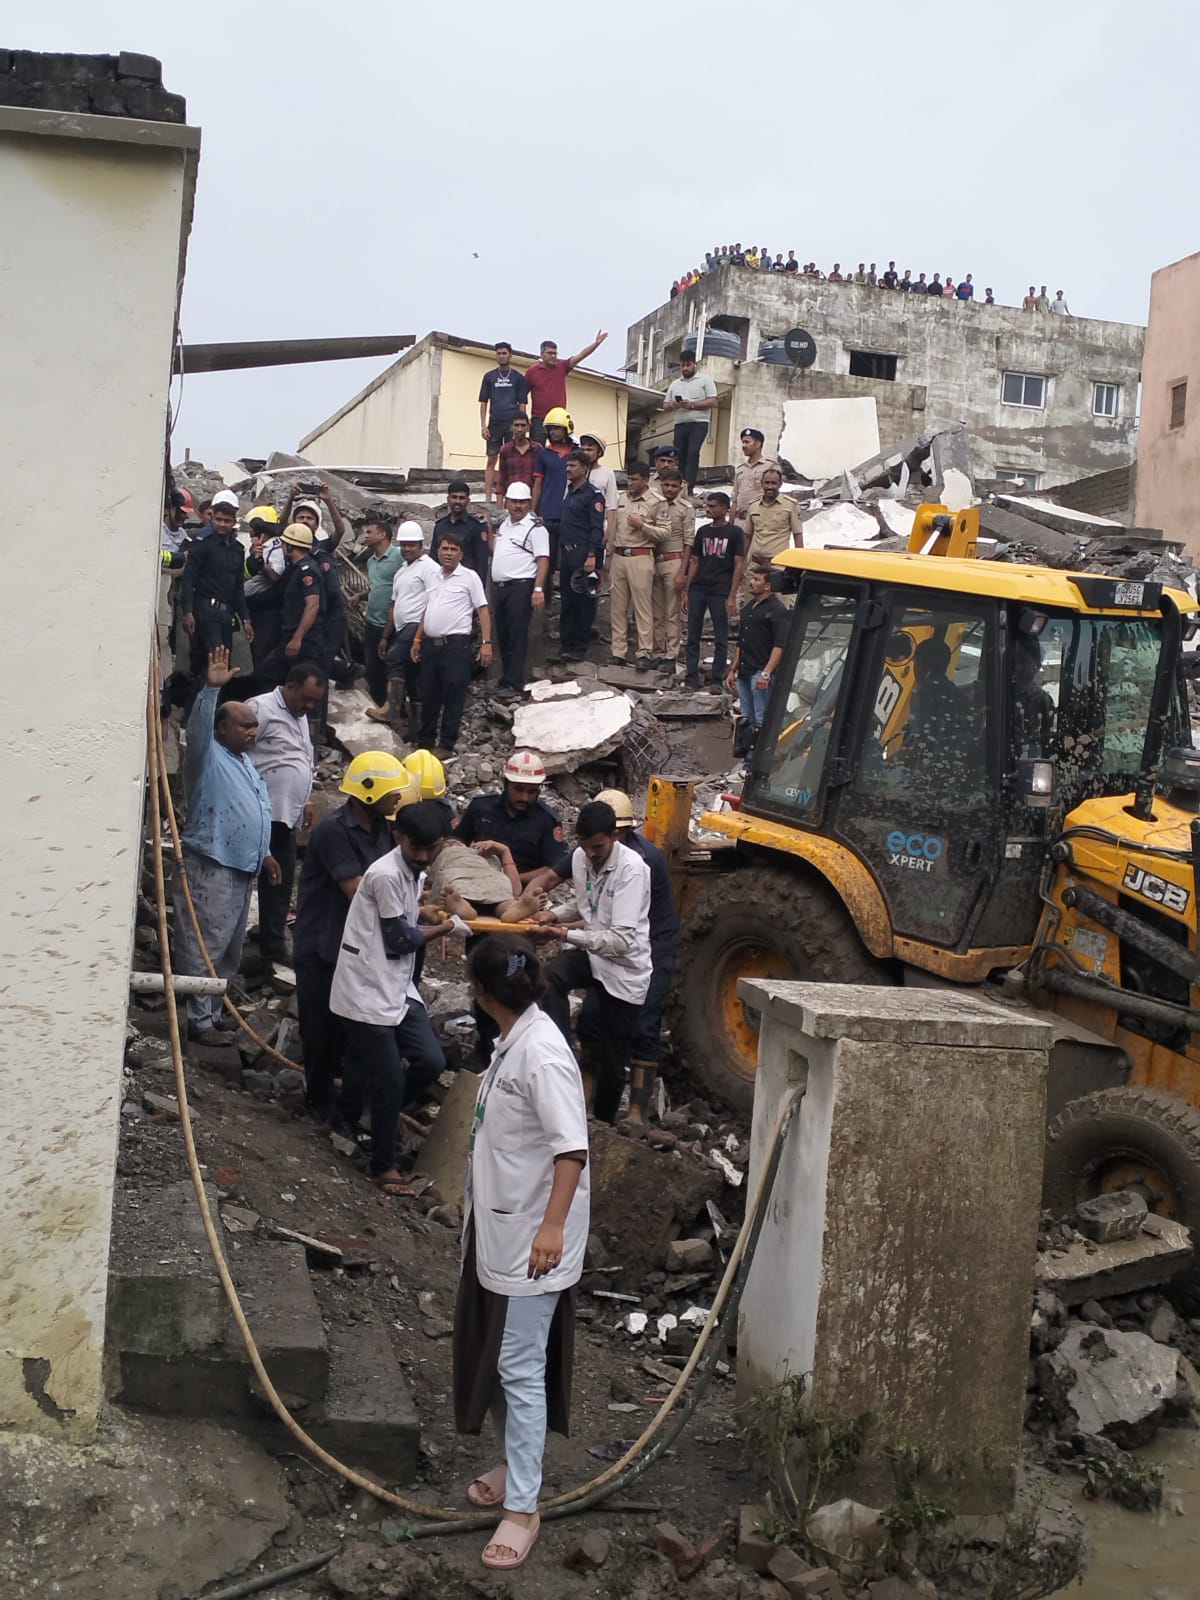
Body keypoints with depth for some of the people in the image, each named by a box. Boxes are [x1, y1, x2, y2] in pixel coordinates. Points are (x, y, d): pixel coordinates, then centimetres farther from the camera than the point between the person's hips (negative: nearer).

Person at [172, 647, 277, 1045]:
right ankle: (199, 1021, -1)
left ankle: (212, 1012, 25)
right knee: (203, 948, -5)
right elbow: (197, 728, -31)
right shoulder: (208, 757, -9)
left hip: (242, 869, 9)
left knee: (229, 949, 15)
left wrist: (263, 854, 26)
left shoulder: (244, 761, 18)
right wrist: (211, 688, -42)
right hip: (211, 868, -9)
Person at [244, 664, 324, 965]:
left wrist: (305, 801, 25)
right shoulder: (261, 709, -11)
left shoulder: (300, 716, 18)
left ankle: (273, 945, 21)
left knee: (280, 883, 12)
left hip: (287, 816, 9)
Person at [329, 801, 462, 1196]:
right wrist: (441, 928, 0)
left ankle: (382, 1112, 26)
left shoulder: (414, 870, 6)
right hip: (368, 991, -8)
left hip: (398, 987, 8)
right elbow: (399, 940, -15)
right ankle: (383, 1165, 15)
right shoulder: (386, 874, -22)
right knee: (390, 1080, -2)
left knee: (431, 1061, 0)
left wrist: (425, 912, 4)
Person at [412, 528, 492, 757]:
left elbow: (482, 610, -6)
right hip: (431, 644, 6)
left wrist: (487, 643, -14)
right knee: (429, 695, 11)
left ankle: (446, 744, 1)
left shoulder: (469, 577, -2)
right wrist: (417, 639, 16)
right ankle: (425, 741, 21)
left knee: (453, 695, -4)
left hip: (456, 644, -6)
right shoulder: (434, 578, 16)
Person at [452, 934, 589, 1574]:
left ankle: (522, 1506, 7)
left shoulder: (542, 1052, -24)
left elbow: (573, 1147, -28)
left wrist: (553, 1225, -33)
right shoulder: (512, 1042, 6)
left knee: (521, 1368, -3)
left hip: (529, 1241, -10)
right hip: (496, 1232, 10)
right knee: (490, 1355, 19)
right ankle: (514, 1466, 36)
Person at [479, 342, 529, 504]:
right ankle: (487, 497, -2)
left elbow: (522, 404, 6)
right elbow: (483, 402, 8)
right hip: (494, 424, 1)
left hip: (512, 424, -1)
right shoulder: (489, 377, 10)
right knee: (491, 460, -1)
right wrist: (483, 426, -1)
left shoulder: (519, 378, 7)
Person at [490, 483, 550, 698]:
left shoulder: (535, 528, -7)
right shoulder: (504, 525, 18)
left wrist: (538, 589, -23)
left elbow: (543, 560, -15)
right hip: (500, 586, 8)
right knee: (502, 634, 11)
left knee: (517, 634, -9)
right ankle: (506, 678, 20)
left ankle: (515, 683, -10)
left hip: (521, 587, -8)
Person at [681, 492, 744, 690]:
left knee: (721, 639, 1)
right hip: (698, 589, 4)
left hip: (720, 591, -4)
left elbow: (738, 564, -2)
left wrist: (732, 596, -10)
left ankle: (717, 679, 7)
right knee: (693, 637, 4)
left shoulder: (734, 532, 1)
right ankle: (692, 678, 9)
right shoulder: (703, 531, 14)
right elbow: (694, 562, 16)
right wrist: (686, 592, 10)